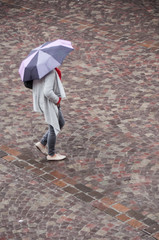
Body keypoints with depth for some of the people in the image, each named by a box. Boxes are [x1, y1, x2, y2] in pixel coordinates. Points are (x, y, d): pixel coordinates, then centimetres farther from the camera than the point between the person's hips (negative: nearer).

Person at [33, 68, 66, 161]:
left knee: (61, 123, 23)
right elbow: (47, 92, -36)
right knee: (54, 128, 8)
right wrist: (57, 100, -19)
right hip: (49, 104, -9)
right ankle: (51, 154, 24)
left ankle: (42, 143, 28)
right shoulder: (51, 72, -29)